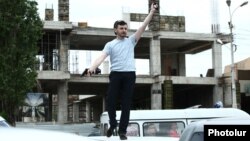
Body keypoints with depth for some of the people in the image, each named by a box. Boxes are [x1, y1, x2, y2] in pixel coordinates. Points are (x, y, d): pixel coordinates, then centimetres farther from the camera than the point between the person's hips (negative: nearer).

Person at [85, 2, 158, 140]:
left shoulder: (131, 41, 14)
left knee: (126, 103, 0)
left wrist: (152, 12, 3)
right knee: (110, 100, -6)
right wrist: (92, 68, -24)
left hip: (129, 74, 1)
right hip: (115, 74, -1)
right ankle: (113, 124, 18)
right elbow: (101, 57, -5)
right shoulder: (110, 44, 9)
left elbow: (143, 26, 9)